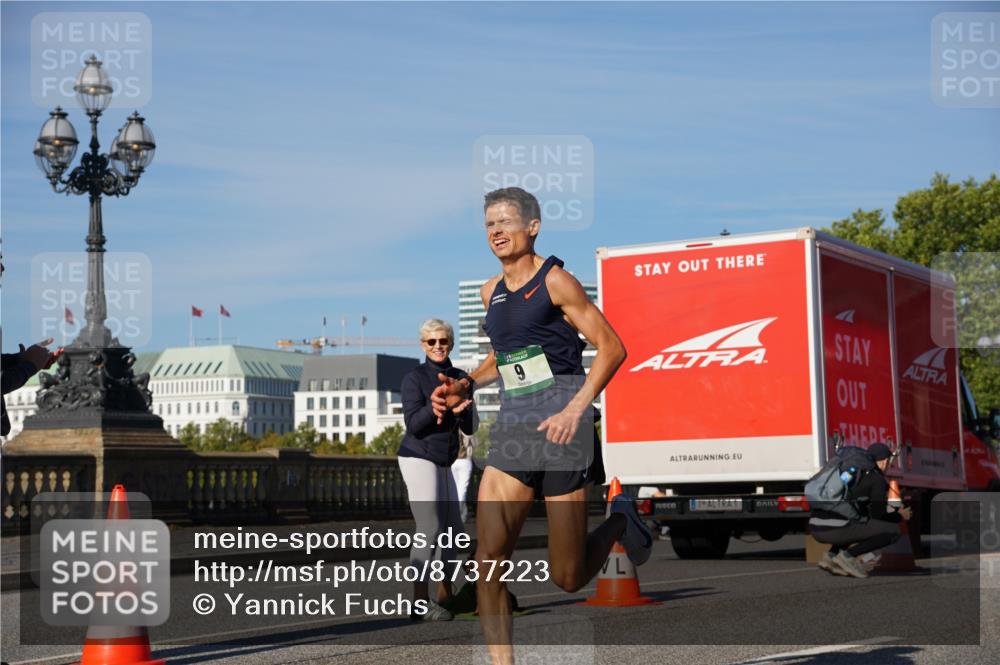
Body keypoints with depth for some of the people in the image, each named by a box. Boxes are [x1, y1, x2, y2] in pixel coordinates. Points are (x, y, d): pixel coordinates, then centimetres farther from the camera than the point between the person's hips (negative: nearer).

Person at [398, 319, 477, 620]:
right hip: (418, 458, -7)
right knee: (429, 528, -17)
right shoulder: (415, 378, -8)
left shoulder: (459, 378, 9)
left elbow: (471, 426, 4)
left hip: (443, 463, 7)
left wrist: (457, 411, -17)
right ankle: (420, 602, -19)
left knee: (453, 530, 11)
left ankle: (444, 595, 24)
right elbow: (413, 424, -15)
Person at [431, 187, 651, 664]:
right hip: (512, 431, 6)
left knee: (567, 578, 0)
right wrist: (467, 386, 11)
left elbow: (611, 348, -10)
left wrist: (575, 410, -20)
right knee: (488, 566, -9)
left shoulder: (555, 281, -7)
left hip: (562, 432, -6)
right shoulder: (491, 292, 12)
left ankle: (620, 522, 30)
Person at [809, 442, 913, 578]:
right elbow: (879, 515, 1)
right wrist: (899, 516, 21)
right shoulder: (877, 478, 3)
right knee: (893, 531, 5)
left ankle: (831, 556, 13)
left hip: (816, 528, 8)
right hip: (836, 528, -8)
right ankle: (847, 556, -5)